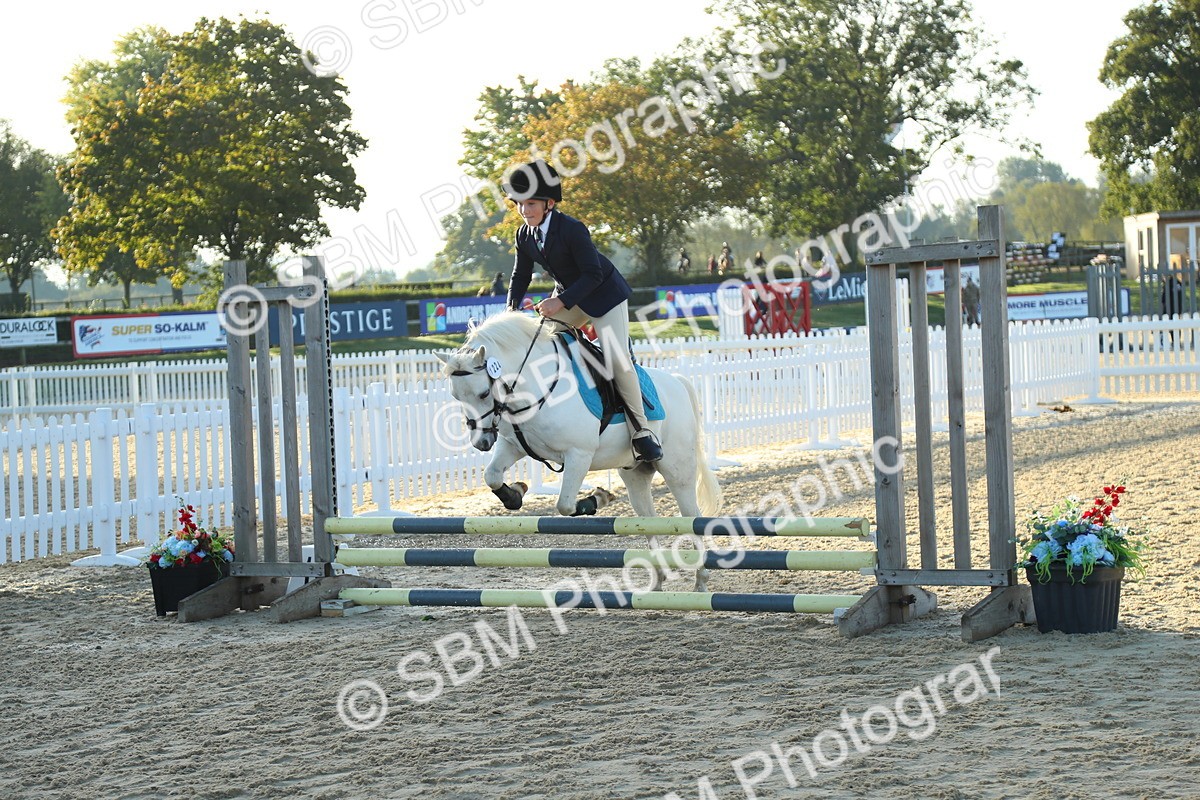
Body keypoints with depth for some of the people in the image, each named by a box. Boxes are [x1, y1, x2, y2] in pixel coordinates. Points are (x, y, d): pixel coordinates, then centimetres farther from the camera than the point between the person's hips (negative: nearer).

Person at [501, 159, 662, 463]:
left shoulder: (572, 229, -28)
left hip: (604, 294, -7)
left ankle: (640, 429, -9)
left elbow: (593, 275, -27)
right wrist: (512, 307, -11)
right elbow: (521, 275, 5)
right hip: (567, 296, 7)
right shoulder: (524, 235, -6)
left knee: (617, 360, -18)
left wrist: (561, 301, -34)